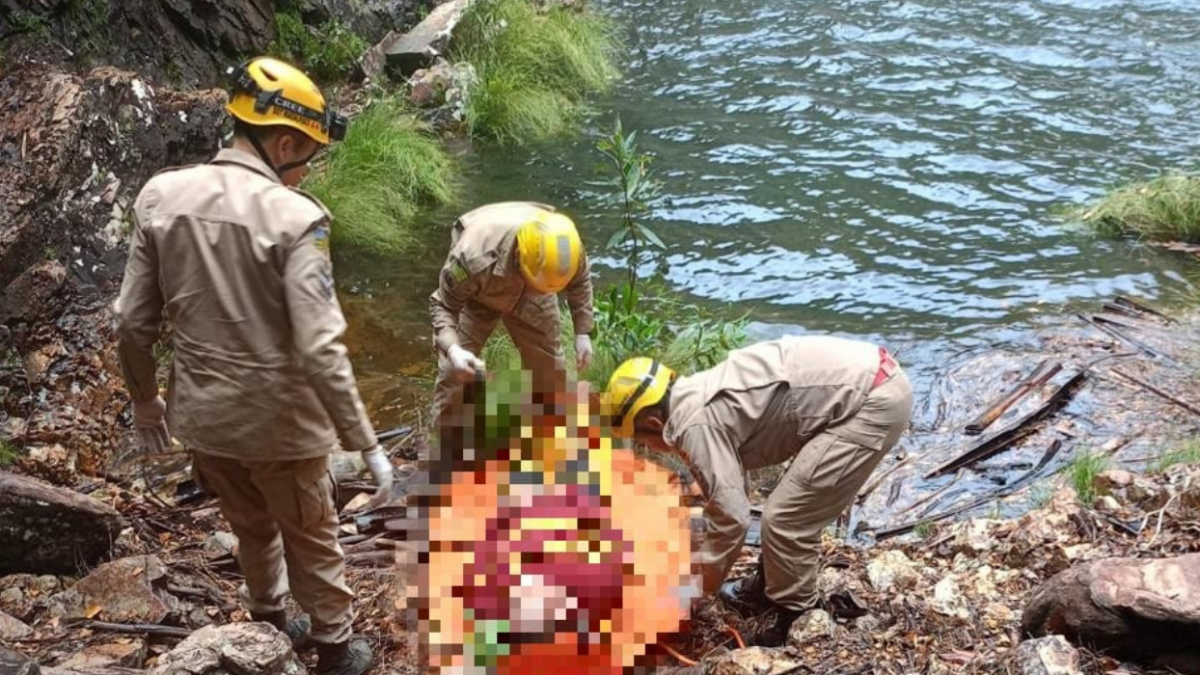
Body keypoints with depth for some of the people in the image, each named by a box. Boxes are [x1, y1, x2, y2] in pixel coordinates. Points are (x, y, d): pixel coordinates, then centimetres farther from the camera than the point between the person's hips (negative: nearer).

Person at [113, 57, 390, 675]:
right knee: (312, 541, 19)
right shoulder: (294, 217, -22)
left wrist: (145, 400, 15)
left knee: (251, 529, 29)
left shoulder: (161, 195, -7)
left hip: (201, 415, 5)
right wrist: (366, 444, -18)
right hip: (280, 422, -5)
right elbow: (319, 349, -26)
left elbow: (132, 323, -2)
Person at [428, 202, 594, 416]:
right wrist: (452, 349, -50)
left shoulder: (566, 249, -36)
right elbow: (443, 306, -32)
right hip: (475, 296, -3)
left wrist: (583, 332, -13)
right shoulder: (475, 259, -48)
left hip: (530, 300, 3)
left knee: (549, 361, 5)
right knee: (455, 369, -8)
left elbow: (580, 281, -10)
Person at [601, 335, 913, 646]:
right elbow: (727, 492, 28)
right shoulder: (700, 398, 16)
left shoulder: (696, 423, -13)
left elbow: (732, 515, -14)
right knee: (793, 508, 22)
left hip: (875, 399, -10)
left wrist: (701, 584, 1)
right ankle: (771, 587, 38)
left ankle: (795, 623, 11)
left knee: (787, 519, -4)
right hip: (875, 378, 10)